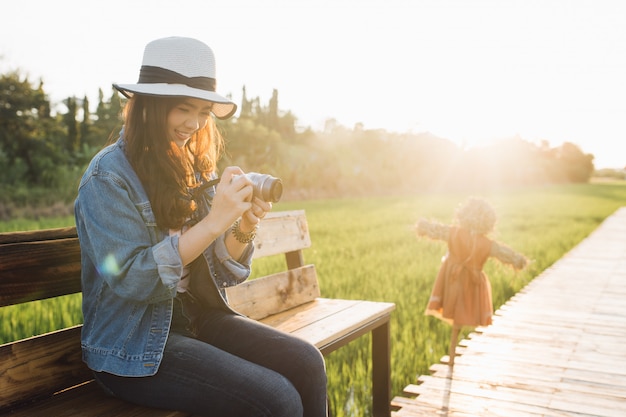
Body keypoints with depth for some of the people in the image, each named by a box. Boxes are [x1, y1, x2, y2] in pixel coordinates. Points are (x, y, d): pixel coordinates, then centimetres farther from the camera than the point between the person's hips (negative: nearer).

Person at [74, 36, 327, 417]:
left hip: (198, 319, 6)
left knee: (306, 363, -14)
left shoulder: (196, 169, 7)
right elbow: (131, 281, -21)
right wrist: (212, 223, -27)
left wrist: (244, 228, -14)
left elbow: (223, 274, 7)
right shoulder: (109, 176, -12)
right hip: (133, 349, -6)